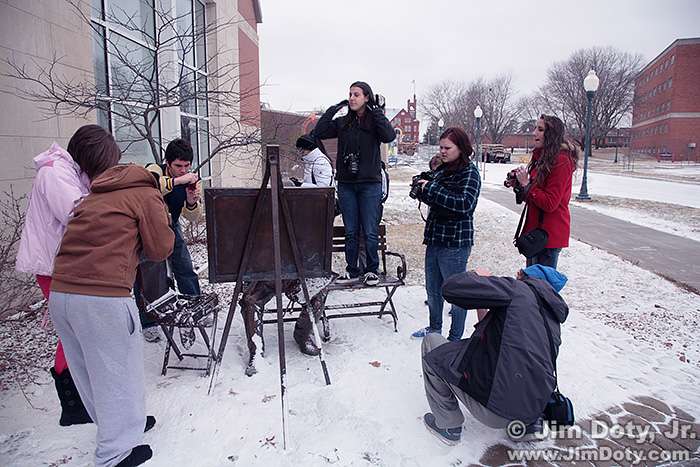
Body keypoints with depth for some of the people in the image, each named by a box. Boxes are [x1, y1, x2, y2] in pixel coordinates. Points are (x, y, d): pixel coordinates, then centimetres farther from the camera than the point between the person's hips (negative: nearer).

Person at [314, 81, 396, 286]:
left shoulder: (375, 121, 2)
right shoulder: (342, 123, 10)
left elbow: (389, 136, -17)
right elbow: (319, 132, 1)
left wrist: (376, 111, -11)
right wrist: (333, 109, 1)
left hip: (370, 184, -3)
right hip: (346, 184, 3)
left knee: (370, 232, 1)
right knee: (350, 232, 9)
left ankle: (371, 270, 16)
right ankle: (352, 270, 21)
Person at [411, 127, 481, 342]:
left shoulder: (470, 173, -10)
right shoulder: (442, 169, 12)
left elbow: (464, 204, -26)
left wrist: (431, 190, -21)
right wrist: (422, 191, 0)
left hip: (455, 243, -8)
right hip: (434, 239, 8)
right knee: (432, 290, 19)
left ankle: (455, 338, 20)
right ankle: (435, 327, 39)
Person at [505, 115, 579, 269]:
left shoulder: (561, 161, -16)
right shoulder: (542, 158, 13)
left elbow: (550, 203, -21)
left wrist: (526, 184, -16)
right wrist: (518, 186, 2)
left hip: (549, 236, -10)